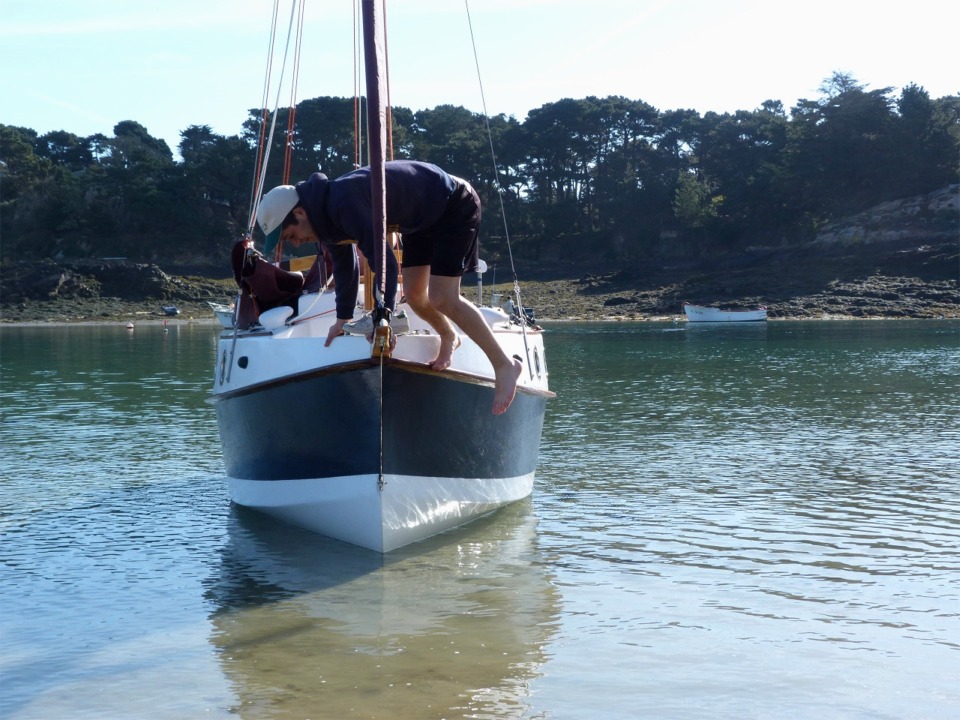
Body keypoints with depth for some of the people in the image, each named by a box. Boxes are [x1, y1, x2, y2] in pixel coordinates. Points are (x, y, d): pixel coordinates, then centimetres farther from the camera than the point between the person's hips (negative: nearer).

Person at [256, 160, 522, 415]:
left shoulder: (344, 204, -33)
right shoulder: (325, 214, -2)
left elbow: (384, 260, -38)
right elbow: (345, 267, 13)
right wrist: (343, 318, 15)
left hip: (455, 206, -9)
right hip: (422, 219, 9)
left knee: (442, 298, -15)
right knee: (414, 294, 7)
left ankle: (505, 365, -6)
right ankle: (449, 338, 35)